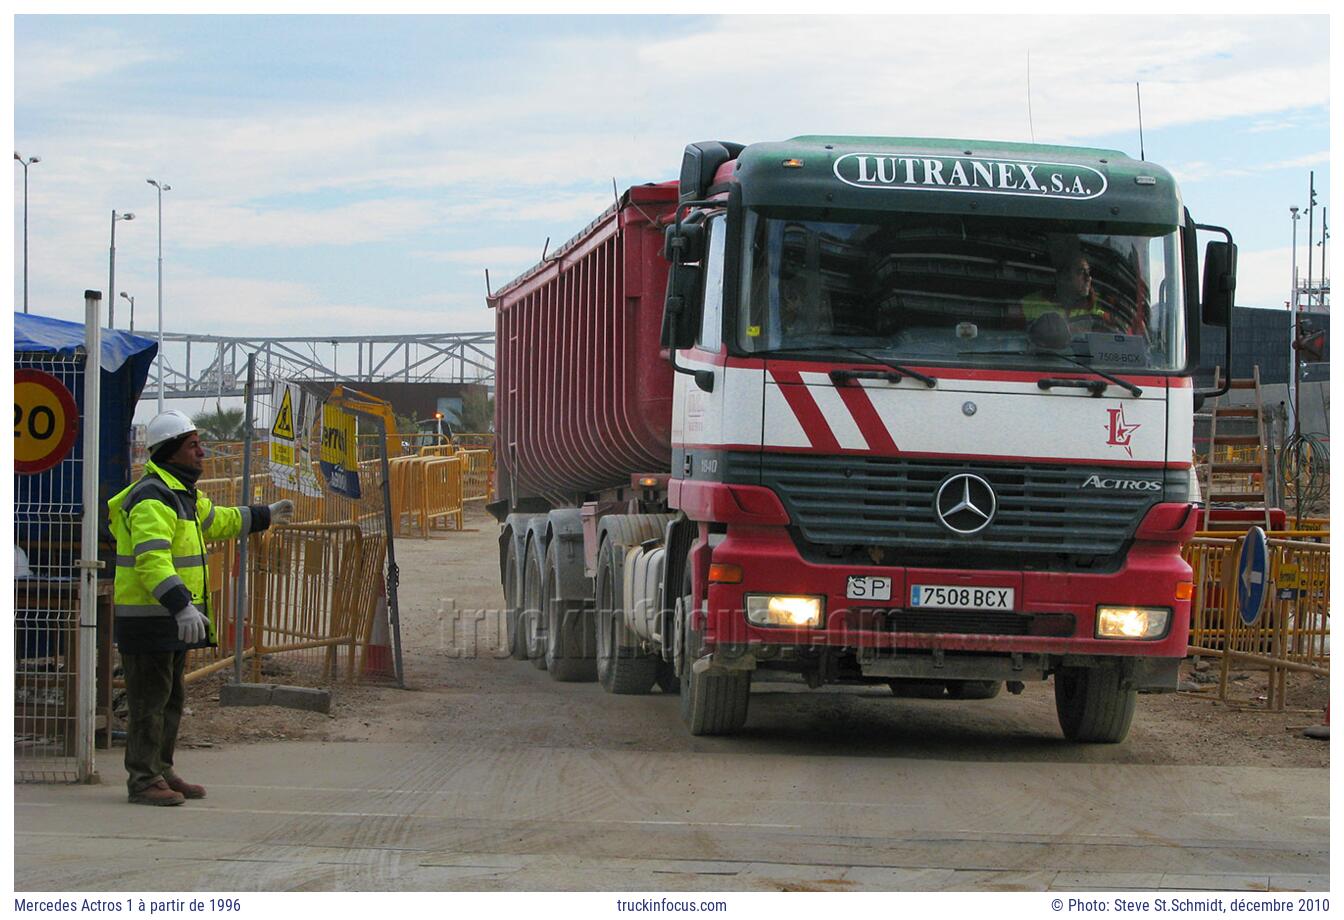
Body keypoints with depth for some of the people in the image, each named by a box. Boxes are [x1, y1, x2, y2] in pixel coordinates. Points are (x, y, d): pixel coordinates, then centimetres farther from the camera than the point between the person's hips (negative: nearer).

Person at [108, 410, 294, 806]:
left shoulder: (182, 494, 17)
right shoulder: (152, 499, -19)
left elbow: (215, 520, 37)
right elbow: (151, 560, -30)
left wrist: (263, 516, 49)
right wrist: (182, 606, -39)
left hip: (174, 618, 10)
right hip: (147, 619, -10)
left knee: (172, 698, 15)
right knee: (150, 699, -7)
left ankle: (162, 772, 23)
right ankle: (143, 780, -4)